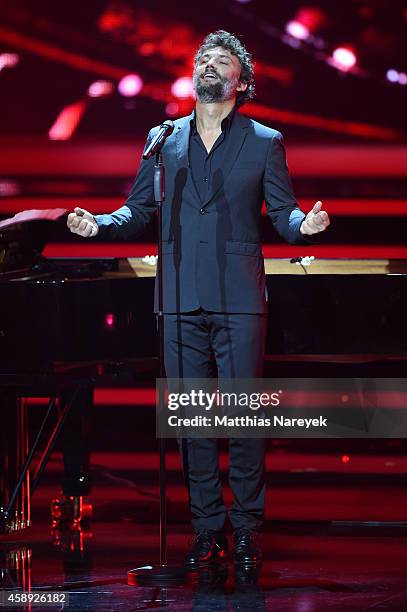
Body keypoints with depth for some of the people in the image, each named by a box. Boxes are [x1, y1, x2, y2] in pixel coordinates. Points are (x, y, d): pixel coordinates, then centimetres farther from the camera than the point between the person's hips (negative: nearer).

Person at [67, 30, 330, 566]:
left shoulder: (265, 143, 8)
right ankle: (207, 528, 10)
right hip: (181, 301, 2)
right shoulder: (163, 141, 13)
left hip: (240, 300, -2)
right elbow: (139, 212, 14)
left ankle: (247, 529, 5)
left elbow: (283, 215, 6)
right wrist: (98, 224, -5)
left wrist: (304, 224, -17)